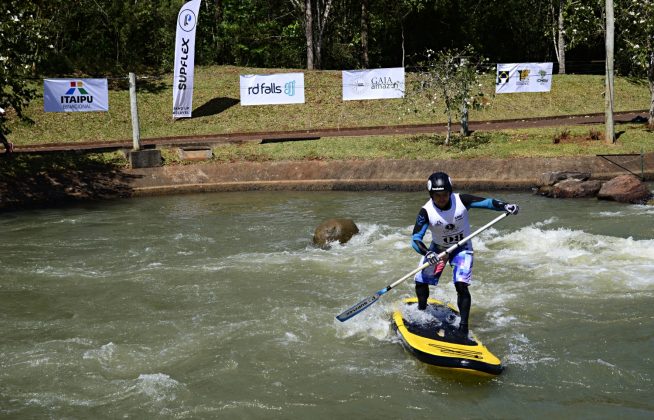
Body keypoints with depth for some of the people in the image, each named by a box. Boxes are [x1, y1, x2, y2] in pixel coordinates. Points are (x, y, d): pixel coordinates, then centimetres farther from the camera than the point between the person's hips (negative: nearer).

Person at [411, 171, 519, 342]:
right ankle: (422, 314, 30)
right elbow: (415, 239, -28)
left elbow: (487, 202, -21)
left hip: (462, 248, -1)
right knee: (421, 281, -2)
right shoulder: (426, 211, -24)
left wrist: (505, 206, -40)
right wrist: (427, 253, -47)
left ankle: (463, 329, -13)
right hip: (438, 249, 1)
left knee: (461, 285, -19)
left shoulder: (461, 200, -23)